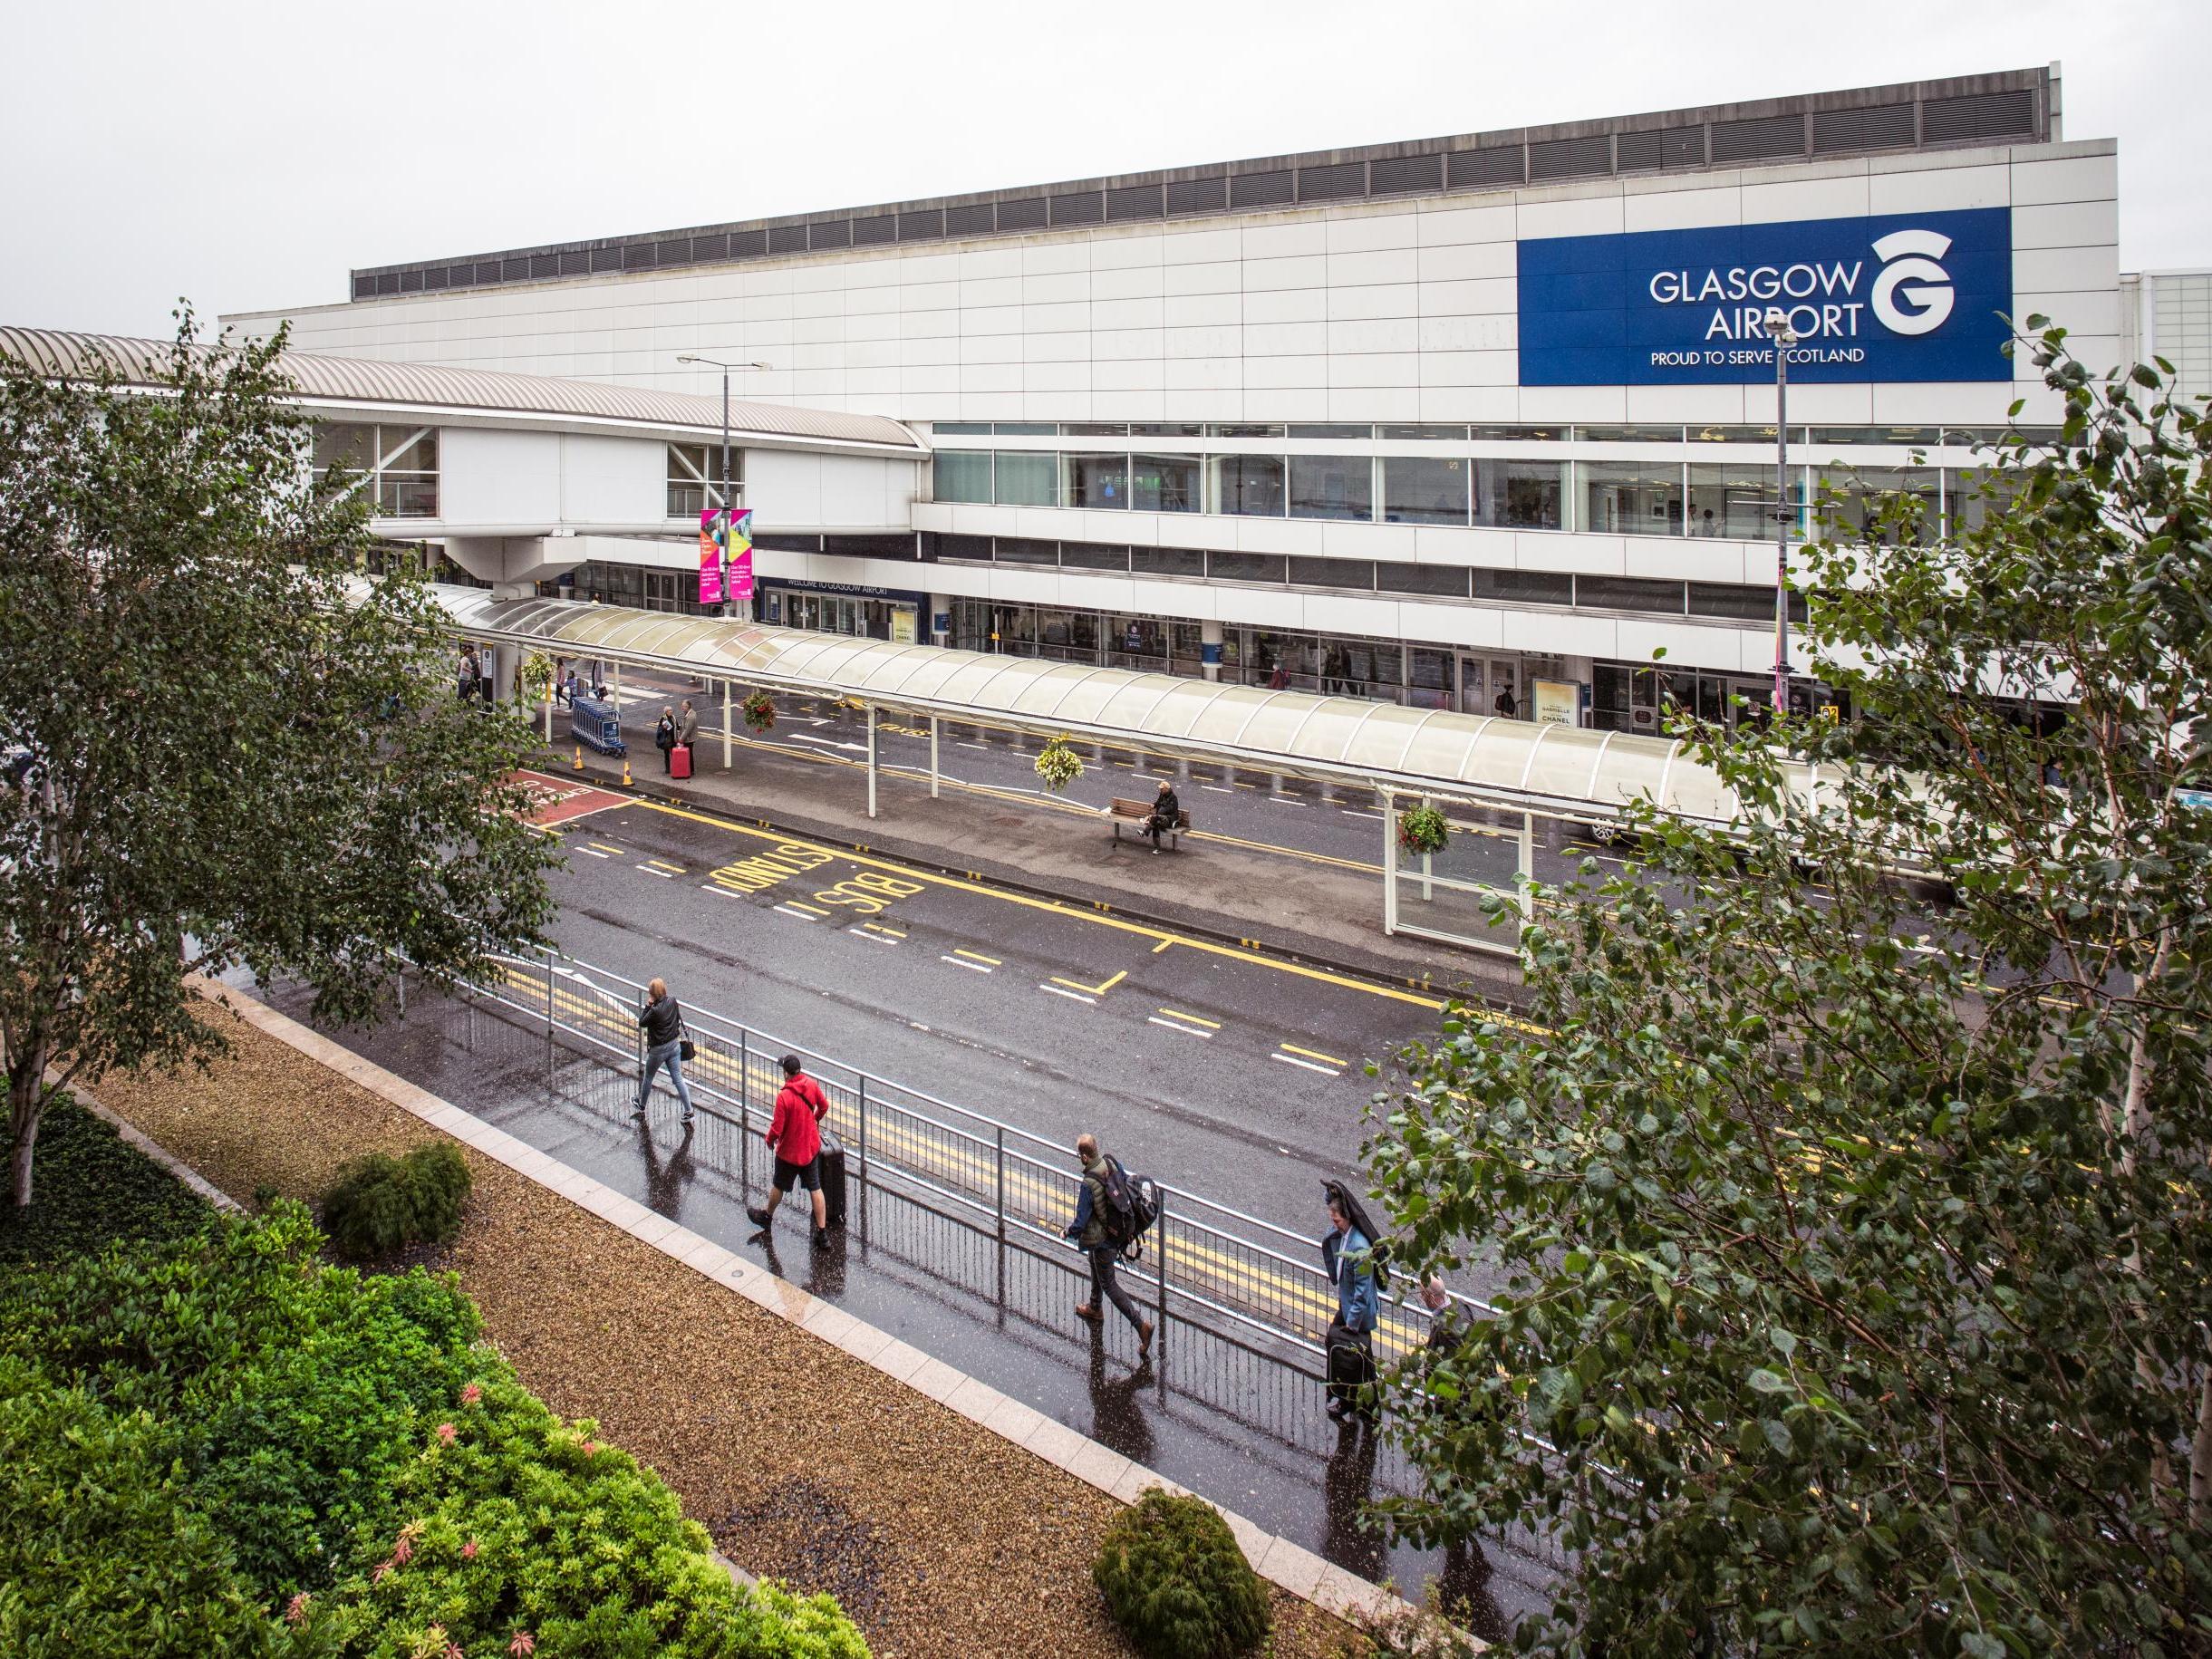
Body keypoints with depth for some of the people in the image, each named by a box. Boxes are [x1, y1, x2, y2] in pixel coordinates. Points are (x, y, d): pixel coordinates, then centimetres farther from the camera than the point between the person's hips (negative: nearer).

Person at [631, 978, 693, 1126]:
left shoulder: (655, 1011, -27)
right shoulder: (672, 1001, -8)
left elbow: (641, 1023, -13)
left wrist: (647, 1005, -13)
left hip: (658, 1050, -6)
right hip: (674, 1045, 6)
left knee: (647, 1078, 19)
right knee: (678, 1079, 8)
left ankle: (641, 1109, 39)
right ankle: (688, 1114, 4)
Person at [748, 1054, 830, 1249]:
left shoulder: (784, 1096, -28)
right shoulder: (812, 1085, -10)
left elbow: (777, 1128, -22)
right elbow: (824, 1106, 8)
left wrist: (770, 1141, -1)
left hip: (789, 1151, -5)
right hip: (812, 1147, 5)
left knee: (779, 1186, 20)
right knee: (815, 1188, 11)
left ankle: (767, 1216, 45)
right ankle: (822, 1233, 11)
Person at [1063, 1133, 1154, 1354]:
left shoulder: (1089, 1184, -32)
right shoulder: (1111, 1164, -11)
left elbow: (1081, 1222, -26)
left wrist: (1067, 1233, -5)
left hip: (1103, 1240, -8)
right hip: (1119, 1232, 8)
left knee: (1109, 1284, 8)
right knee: (1096, 1270, 31)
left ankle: (1141, 1324, 5)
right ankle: (1095, 1308, 53)